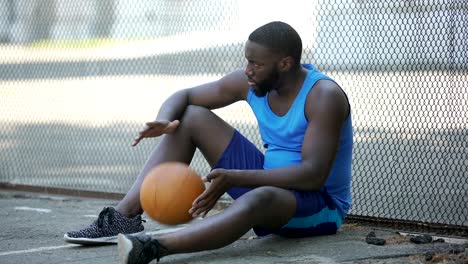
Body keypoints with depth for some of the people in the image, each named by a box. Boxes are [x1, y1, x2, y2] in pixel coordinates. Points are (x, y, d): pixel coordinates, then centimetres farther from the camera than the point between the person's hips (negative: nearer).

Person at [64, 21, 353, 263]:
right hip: (270, 184, 7)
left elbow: (314, 175, -32)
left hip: (321, 208, -7)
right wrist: (164, 121, -18)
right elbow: (184, 96, 8)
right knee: (190, 117, 0)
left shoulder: (323, 95, -22)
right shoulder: (251, 83, -2)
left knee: (259, 198, -44)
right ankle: (124, 217, -14)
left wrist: (234, 178, -37)